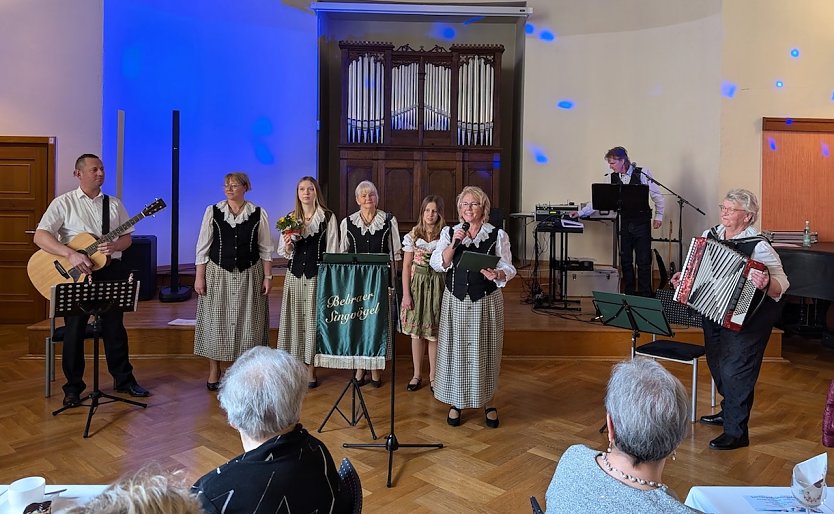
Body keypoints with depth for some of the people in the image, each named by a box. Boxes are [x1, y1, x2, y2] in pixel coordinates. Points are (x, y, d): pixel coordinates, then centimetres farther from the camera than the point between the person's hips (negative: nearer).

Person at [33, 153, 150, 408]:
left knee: (114, 327, 8)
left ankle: (124, 380, 20)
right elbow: (40, 236, -9)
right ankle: (73, 387, 15)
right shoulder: (64, 203, 0)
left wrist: (115, 246, -11)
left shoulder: (114, 204, 12)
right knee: (75, 329, 2)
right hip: (75, 272, -3)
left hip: (110, 270, 3)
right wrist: (71, 254, -22)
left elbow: (127, 237, 12)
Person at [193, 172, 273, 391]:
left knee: (247, 322, 4)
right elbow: (203, 247, 1)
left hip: (249, 275, 0)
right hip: (218, 274, 0)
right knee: (216, 321, 5)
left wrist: (267, 277, -1)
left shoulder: (258, 214, 0)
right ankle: (214, 371, 18)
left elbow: (265, 249, 3)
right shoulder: (213, 211, 0)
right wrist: (199, 277, -3)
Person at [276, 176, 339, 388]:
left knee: (313, 319, 1)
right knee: (294, 318, 5)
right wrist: (288, 246, -11)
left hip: (317, 275, -3)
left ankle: (310, 369, 11)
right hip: (294, 275, 3)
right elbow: (283, 252, 11)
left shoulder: (328, 217, -2)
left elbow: (332, 250, -1)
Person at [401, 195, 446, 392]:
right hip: (417, 283, 2)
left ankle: (433, 376, 19)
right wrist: (406, 294, -3)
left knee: (434, 333, 4)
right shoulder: (413, 235, 2)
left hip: (437, 285, -1)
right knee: (416, 331, 8)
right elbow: (406, 266, 1)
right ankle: (417, 374, 21)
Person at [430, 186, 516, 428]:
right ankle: (455, 402, 21)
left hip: (487, 301, -1)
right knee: (456, 350, 6)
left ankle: (488, 403, 23)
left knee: (485, 351, 6)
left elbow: (508, 269, -2)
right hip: (455, 301, 1)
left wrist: (497, 274, -24)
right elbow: (437, 264, -4)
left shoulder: (498, 235, 1)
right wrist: (453, 244, -17)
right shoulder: (449, 233, 6)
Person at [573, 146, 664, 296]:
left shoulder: (642, 173, -9)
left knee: (643, 261, 0)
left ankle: (645, 296, 11)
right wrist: (581, 212, -3)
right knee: (625, 261, 7)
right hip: (625, 223, 4)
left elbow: (657, 196, -2)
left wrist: (659, 216, -3)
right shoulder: (612, 178, 1)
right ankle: (629, 294, 19)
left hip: (642, 223, -3)